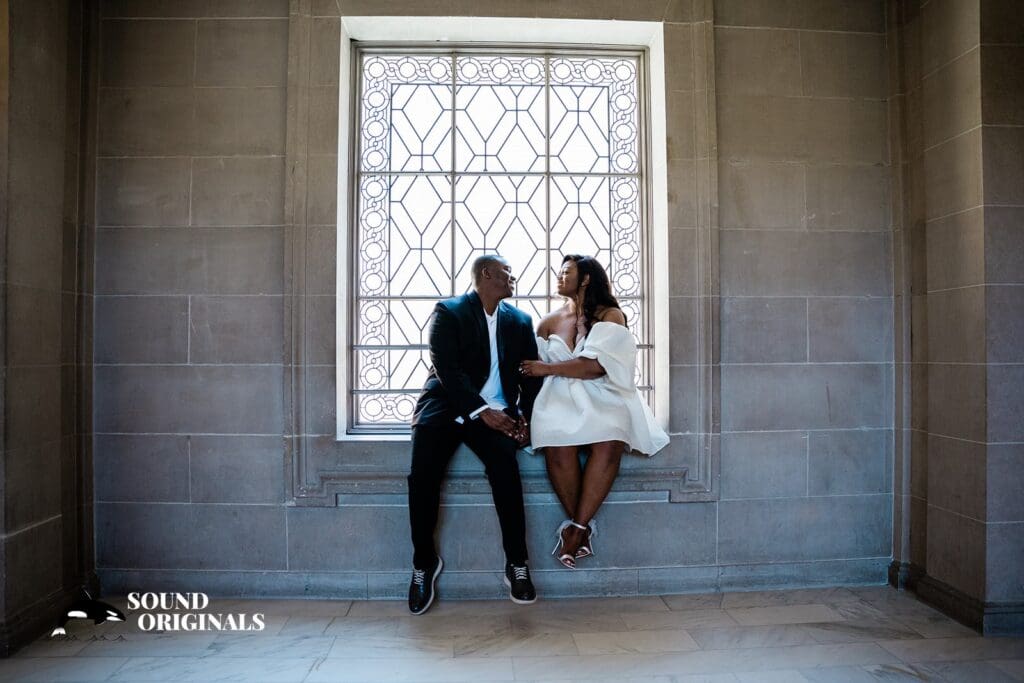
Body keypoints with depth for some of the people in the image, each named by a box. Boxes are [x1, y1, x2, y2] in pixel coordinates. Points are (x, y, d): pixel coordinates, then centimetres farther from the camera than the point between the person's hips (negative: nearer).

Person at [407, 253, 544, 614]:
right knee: (422, 473, -25)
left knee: (504, 464, -28)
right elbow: (446, 368, -10)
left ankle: (516, 564, -13)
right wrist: (481, 411, -20)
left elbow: (531, 375, 12)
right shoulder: (448, 311, 2)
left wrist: (525, 417, -5)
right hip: (447, 406, -2)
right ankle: (424, 562, -2)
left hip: (496, 412, 2)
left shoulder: (519, 321, 15)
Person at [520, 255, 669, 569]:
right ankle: (582, 527, -15)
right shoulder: (549, 321, 17)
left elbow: (596, 365, -9)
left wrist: (548, 368, -8)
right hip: (560, 397, 2)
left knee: (608, 442, -34)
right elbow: (532, 366, 15)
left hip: (602, 396, -2)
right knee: (557, 443, -31)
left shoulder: (610, 315, 4)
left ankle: (577, 527, -25)